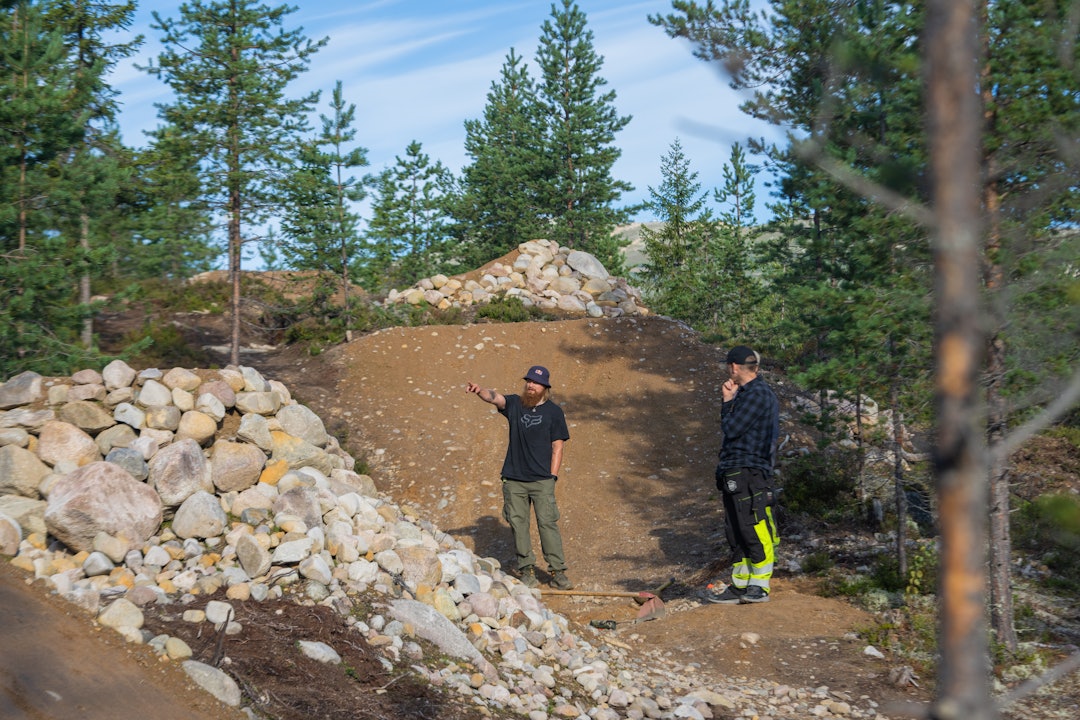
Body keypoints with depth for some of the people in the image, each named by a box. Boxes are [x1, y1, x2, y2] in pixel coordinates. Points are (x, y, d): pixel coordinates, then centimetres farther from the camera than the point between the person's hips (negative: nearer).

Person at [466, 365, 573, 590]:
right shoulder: (514, 404, 9)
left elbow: (557, 446, 2)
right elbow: (494, 397, -11)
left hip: (542, 480, -2)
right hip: (513, 479, 3)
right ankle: (526, 569, 12)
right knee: (518, 523, 3)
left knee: (548, 523, -6)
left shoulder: (553, 411, 4)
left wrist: (552, 476, -5)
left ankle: (558, 572, -2)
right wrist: (480, 391, -34)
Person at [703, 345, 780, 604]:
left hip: (748, 473, -11)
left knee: (755, 531, -7)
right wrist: (729, 401, 9)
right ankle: (739, 586, 16)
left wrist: (727, 401, -1)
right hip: (734, 474, 11)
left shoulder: (757, 395, -12)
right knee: (737, 534, 12)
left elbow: (731, 429, -15)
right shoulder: (747, 393, 19)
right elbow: (731, 429, 18)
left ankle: (760, 587, -2)